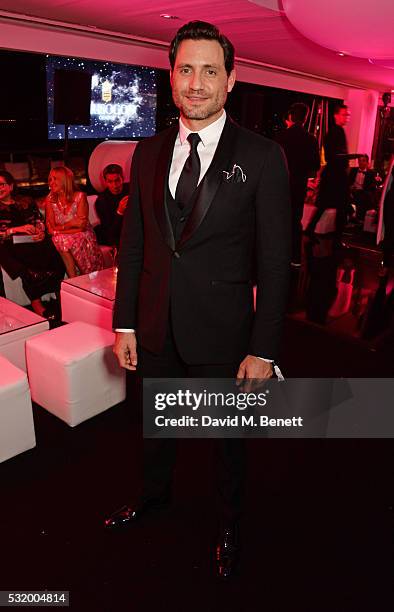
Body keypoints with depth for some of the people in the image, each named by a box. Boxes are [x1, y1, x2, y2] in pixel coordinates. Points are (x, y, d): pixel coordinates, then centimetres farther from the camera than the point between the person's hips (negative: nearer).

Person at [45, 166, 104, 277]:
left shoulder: (79, 196, -6)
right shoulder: (50, 200, 3)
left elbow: (81, 227, -12)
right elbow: (51, 229, -6)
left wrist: (61, 228, -15)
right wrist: (71, 224, -16)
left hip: (83, 239, -3)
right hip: (62, 241, 3)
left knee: (65, 242, -32)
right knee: (59, 240, -30)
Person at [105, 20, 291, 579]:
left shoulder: (262, 158, -9)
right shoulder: (148, 153, 3)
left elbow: (275, 262, -10)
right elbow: (132, 244, 4)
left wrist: (263, 350, -12)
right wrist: (124, 324, 2)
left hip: (221, 334, -3)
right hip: (155, 329, 4)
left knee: (227, 437, 18)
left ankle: (229, 524, 46)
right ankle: (155, 494, 54)